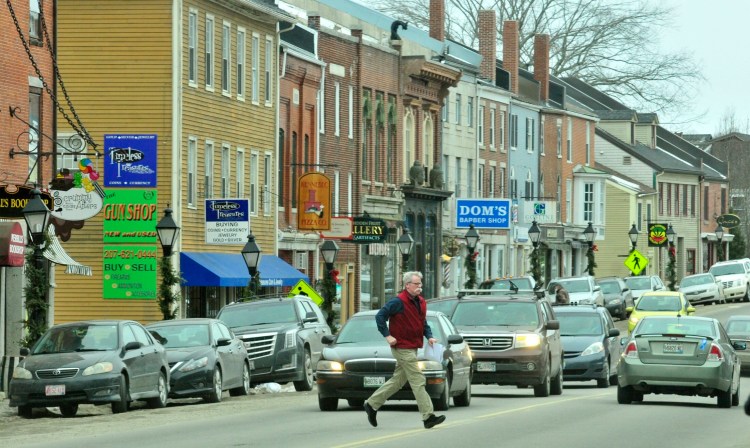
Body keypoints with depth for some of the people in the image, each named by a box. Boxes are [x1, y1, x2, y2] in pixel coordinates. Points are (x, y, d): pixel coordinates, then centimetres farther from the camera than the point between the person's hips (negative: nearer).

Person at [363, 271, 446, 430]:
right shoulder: (398, 302, -14)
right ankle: (428, 417, -10)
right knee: (418, 380, -10)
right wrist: (387, 336, -17)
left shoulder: (421, 302, 12)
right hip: (402, 347, -9)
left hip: (412, 348, 9)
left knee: (398, 380, 15)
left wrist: (429, 336, 4)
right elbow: (380, 316, -14)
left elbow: (423, 323, 21)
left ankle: (372, 405, 26)